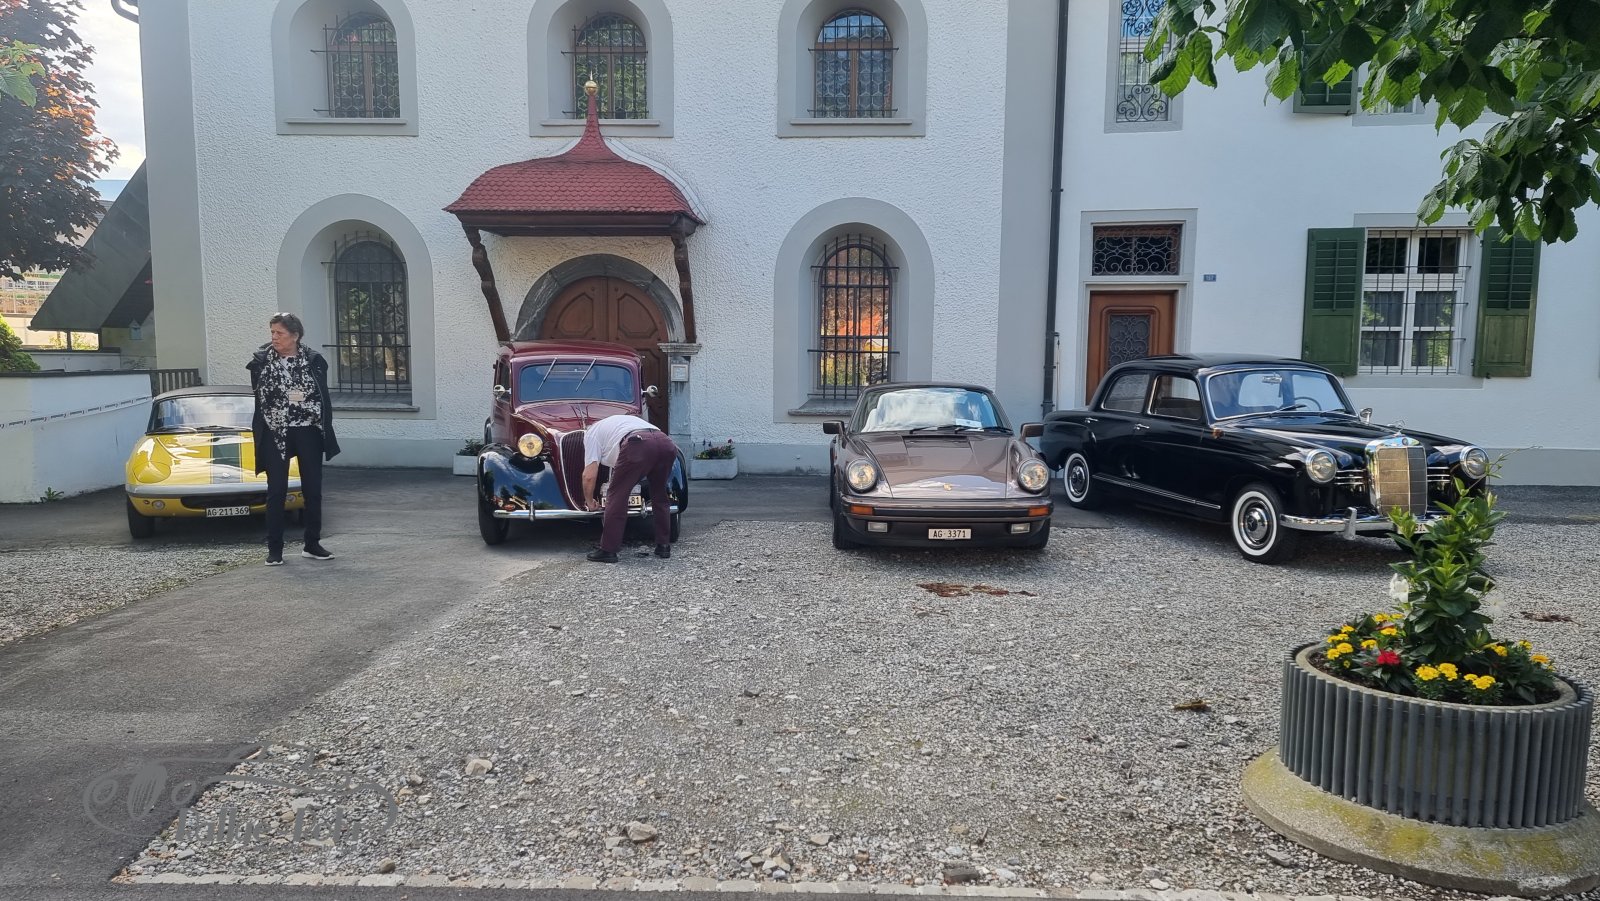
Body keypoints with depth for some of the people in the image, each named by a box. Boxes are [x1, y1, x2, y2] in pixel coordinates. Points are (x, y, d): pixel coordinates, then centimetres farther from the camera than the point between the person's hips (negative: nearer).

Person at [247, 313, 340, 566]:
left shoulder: (313, 360, 0)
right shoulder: (261, 361, 0)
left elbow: (324, 397, 3)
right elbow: (255, 398, 3)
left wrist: (325, 431, -1)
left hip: (308, 432, 1)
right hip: (275, 434, -1)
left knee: (313, 489, 6)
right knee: (276, 491, 1)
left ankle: (312, 544, 18)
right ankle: (274, 549, 9)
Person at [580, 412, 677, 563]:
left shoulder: (592, 432, 26)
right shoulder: (621, 422, 45)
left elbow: (589, 475, 17)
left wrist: (589, 501, 32)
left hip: (638, 446, -6)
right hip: (666, 442, 6)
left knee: (617, 495, 10)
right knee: (659, 495, 25)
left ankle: (608, 550, 12)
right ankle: (664, 546, 28)